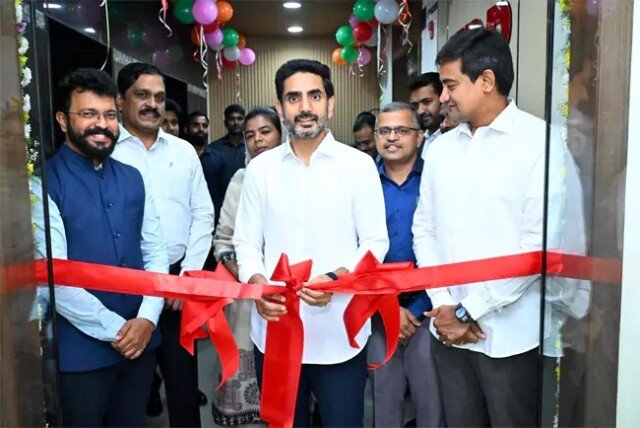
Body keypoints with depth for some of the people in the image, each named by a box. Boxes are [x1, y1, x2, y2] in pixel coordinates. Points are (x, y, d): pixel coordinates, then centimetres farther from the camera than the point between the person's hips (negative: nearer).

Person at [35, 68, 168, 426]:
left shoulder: (132, 178, 5)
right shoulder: (45, 182, -11)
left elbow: (155, 251, 5)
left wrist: (147, 318, -7)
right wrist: (115, 329, -13)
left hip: (140, 338, 5)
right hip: (82, 349, -4)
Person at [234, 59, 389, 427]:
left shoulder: (359, 164, -2)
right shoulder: (260, 168, 5)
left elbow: (375, 242, -3)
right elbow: (247, 242, 7)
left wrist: (335, 278, -20)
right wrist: (257, 283, -13)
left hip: (339, 333, -2)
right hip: (274, 330, 3)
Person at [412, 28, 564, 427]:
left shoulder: (541, 141, -9)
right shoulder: (441, 147, 8)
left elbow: (541, 243, -15)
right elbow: (424, 230, 8)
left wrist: (468, 310, -11)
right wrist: (443, 305, -4)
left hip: (511, 335, -5)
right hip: (448, 330, 5)